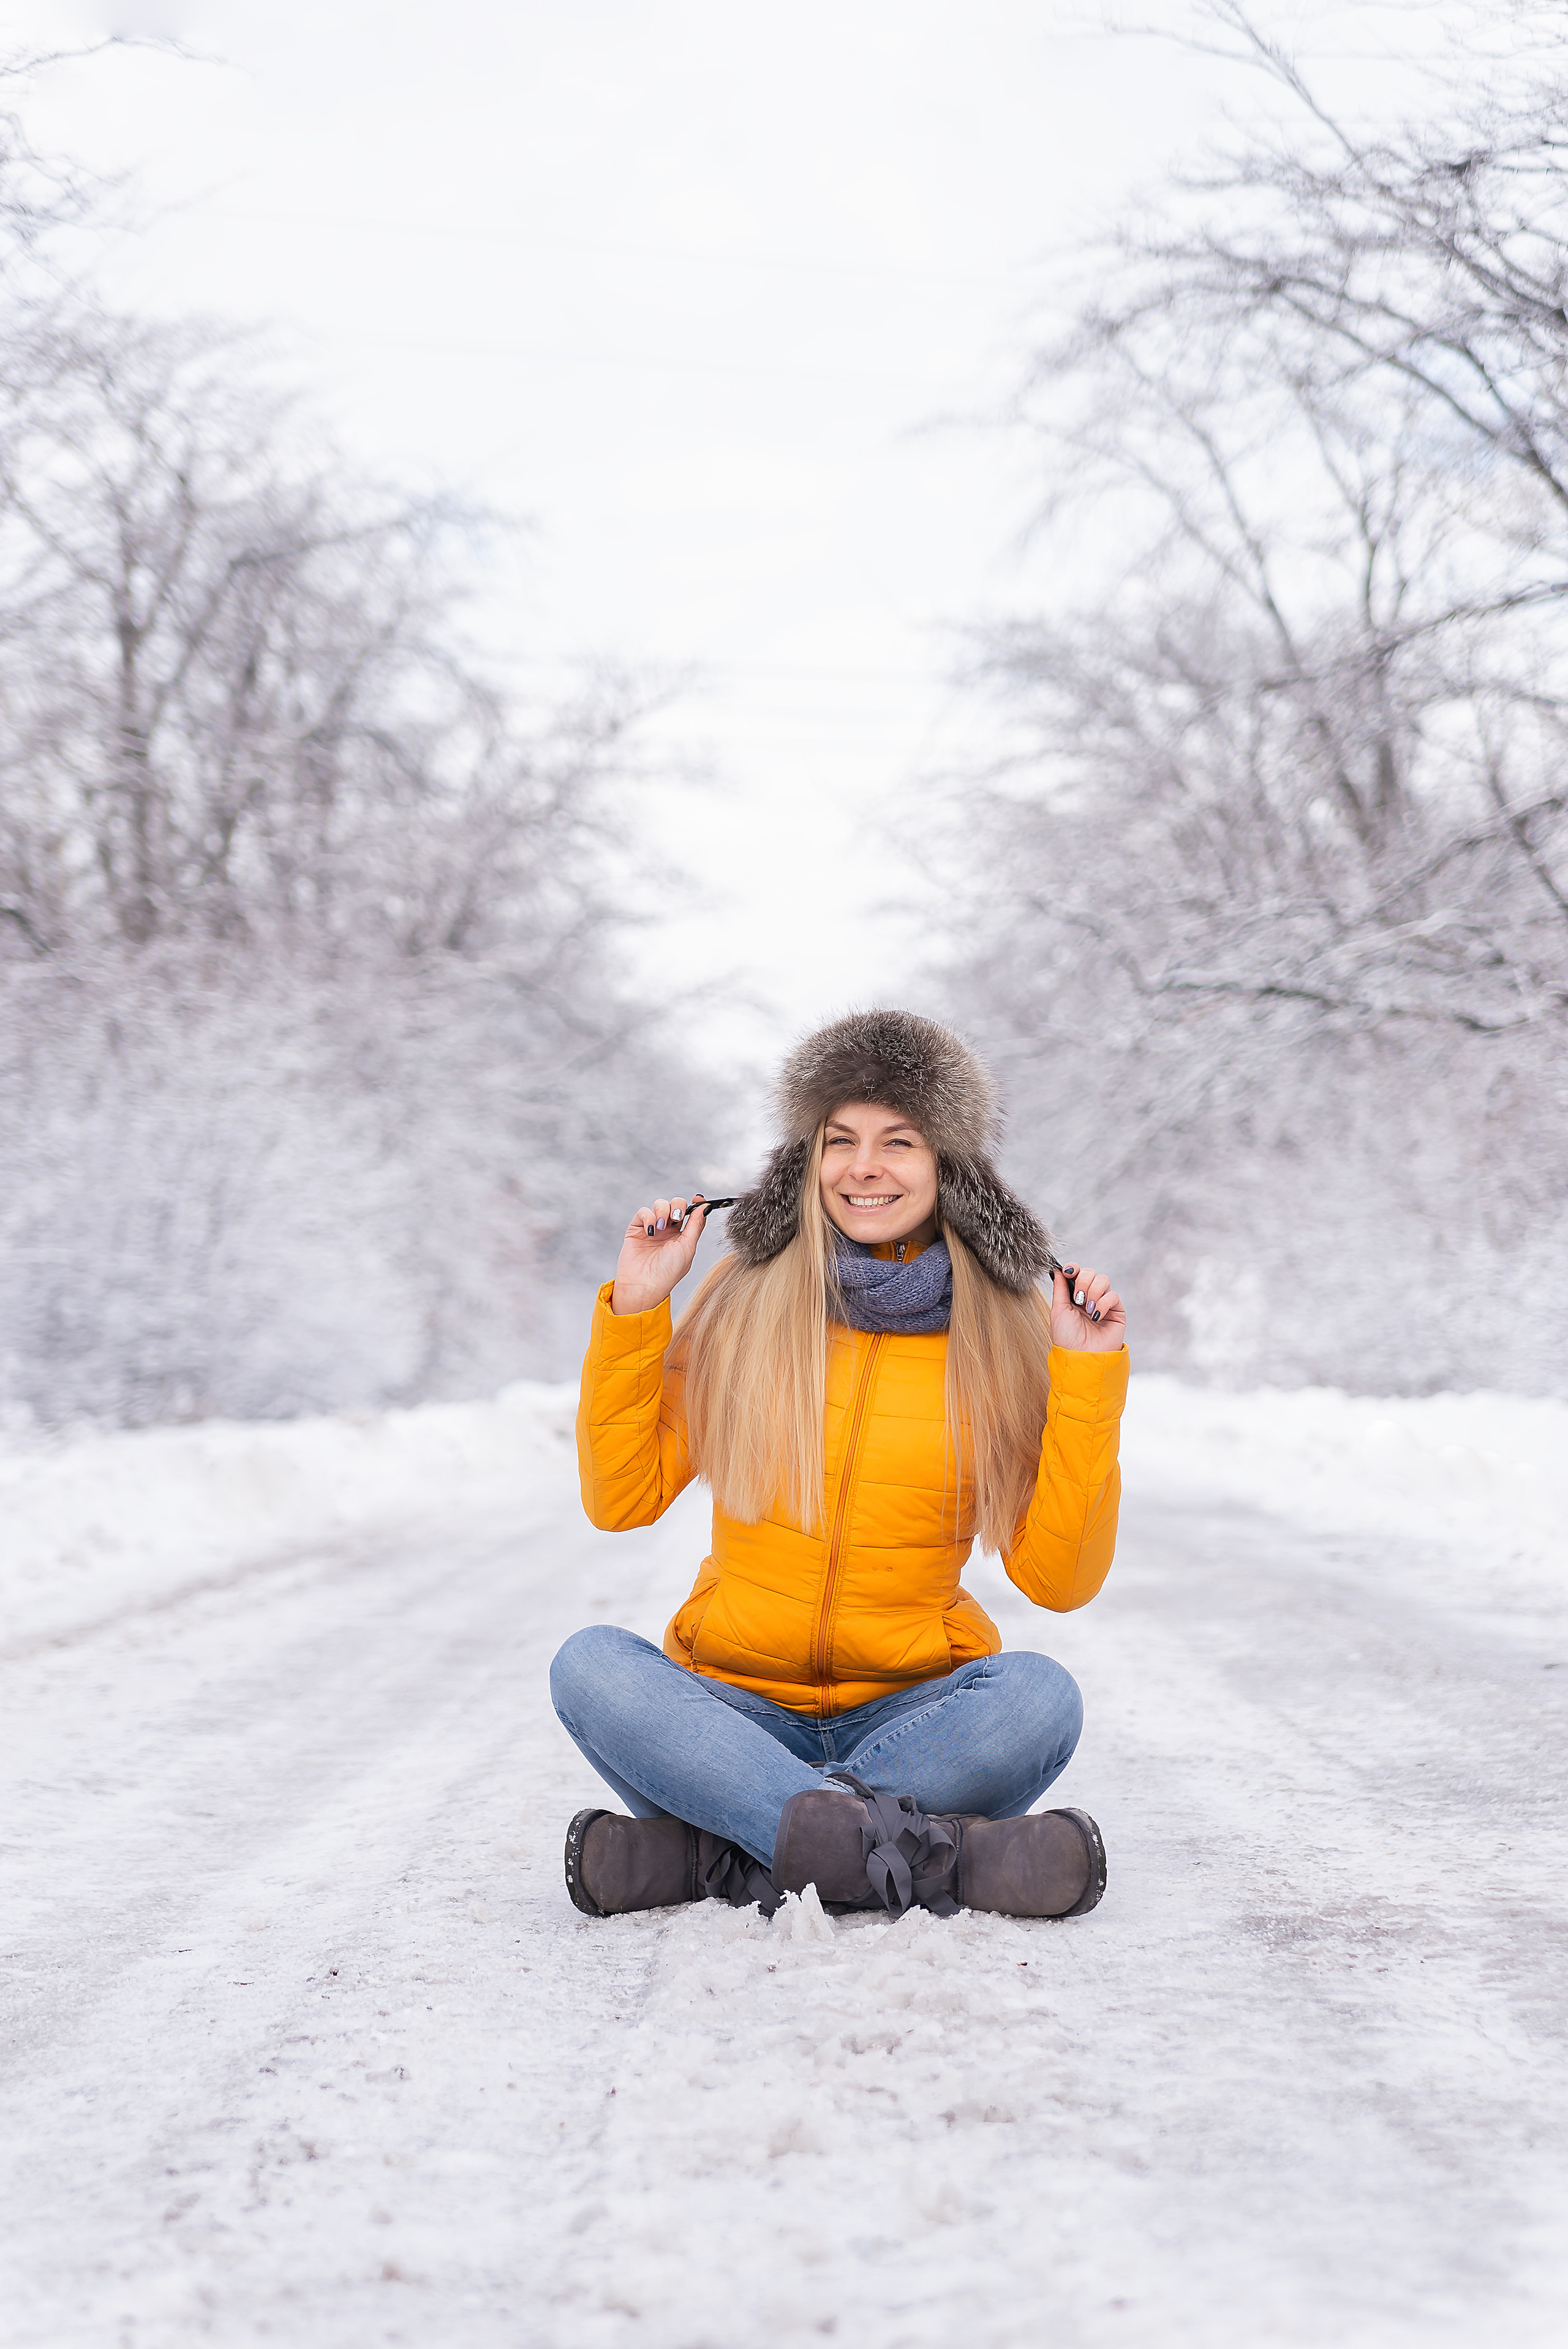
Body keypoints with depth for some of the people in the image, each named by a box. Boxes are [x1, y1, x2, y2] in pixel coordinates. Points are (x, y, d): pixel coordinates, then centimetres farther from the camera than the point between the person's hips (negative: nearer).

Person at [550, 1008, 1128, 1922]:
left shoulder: (1006, 1333, 1)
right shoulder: (745, 1301, 4)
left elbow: (1060, 1577, -3)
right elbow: (623, 1499, 6)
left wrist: (1089, 1381, -10)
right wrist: (633, 1312, -2)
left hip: (911, 1714, -1)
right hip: (735, 1704, 1)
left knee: (1040, 1697, -31)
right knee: (589, 1666, -29)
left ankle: (710, 1855, -29)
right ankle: (939, 1858, -35)